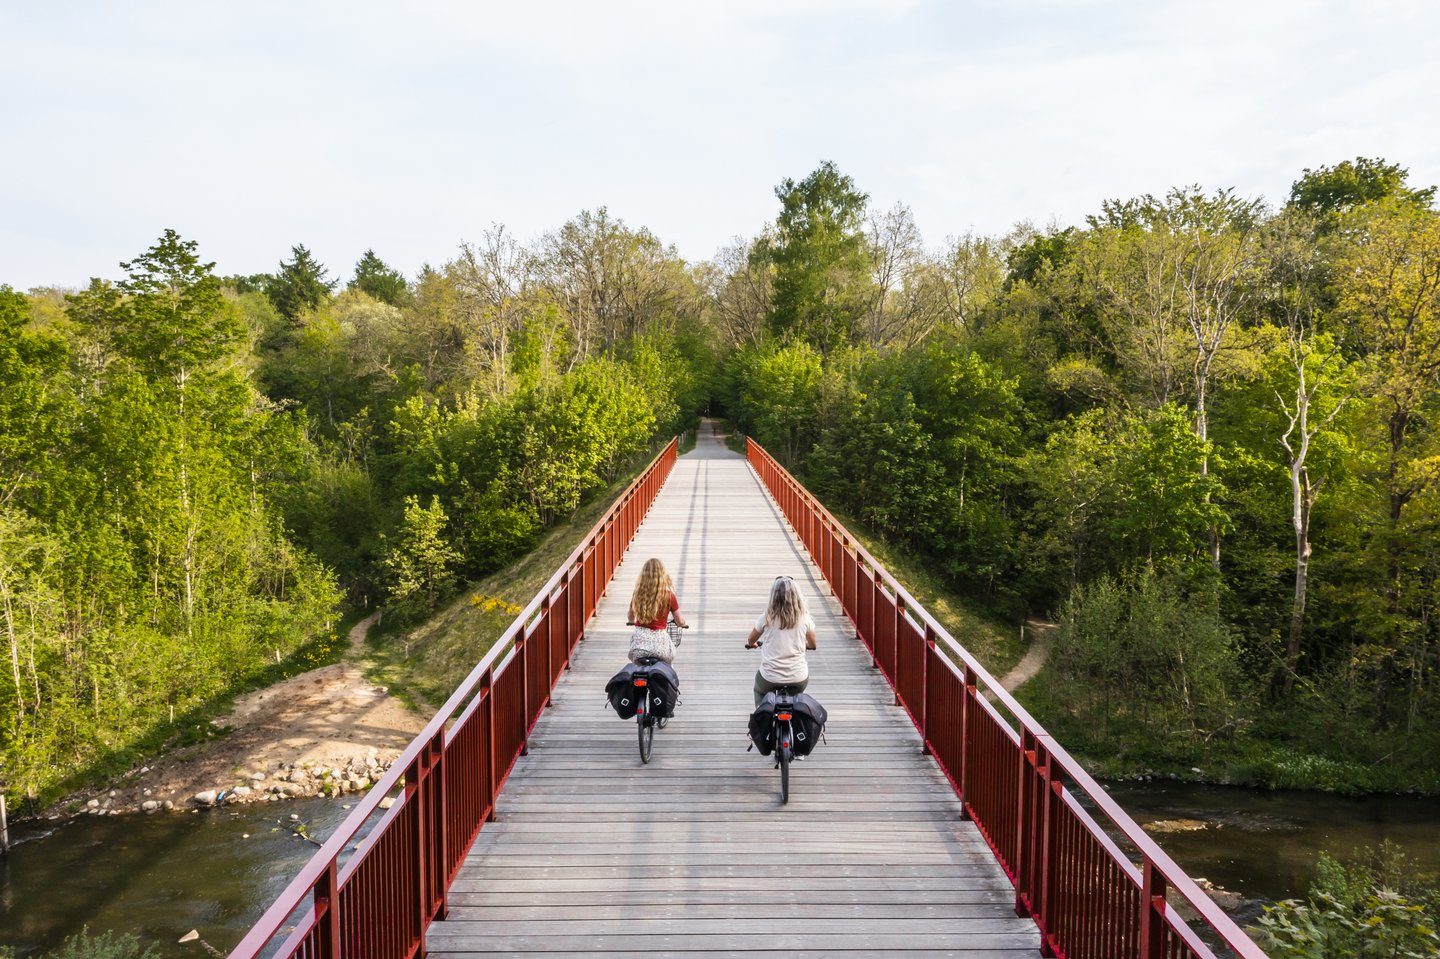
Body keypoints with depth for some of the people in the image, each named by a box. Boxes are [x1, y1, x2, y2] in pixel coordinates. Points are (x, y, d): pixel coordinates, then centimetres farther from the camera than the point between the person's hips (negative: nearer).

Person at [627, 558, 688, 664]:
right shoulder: (669, 596, -5)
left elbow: (630, 618, 20)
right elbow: (680, 623, 4)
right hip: (659, 641, -2)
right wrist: (685, 623, 27)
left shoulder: (637, 594, 4)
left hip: (639, 642, 2)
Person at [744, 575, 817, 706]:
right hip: (798, 680, 0)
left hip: (770, 678, 0)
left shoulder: (766, 618, -8)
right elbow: (812, 644, 12)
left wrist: (750, 644, 34)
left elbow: (751, 640, 11)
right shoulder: (805, 619, -6)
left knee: (759, 690, 32)